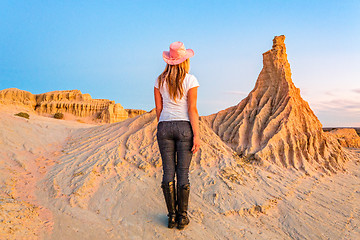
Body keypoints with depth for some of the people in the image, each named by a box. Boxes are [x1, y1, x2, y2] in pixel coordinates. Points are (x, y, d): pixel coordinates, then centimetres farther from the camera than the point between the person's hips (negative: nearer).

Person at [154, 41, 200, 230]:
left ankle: (172, 216, 15)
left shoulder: (160, 80, 4)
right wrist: (196, 135, -7)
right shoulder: (190, 80, -5)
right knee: (183, 172, 5)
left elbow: (158, 108, 7)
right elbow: (192, 110, -10)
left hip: (164, 127, 3)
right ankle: (182, 216, 13)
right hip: (184, 127, -2)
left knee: (168, 172, 7)